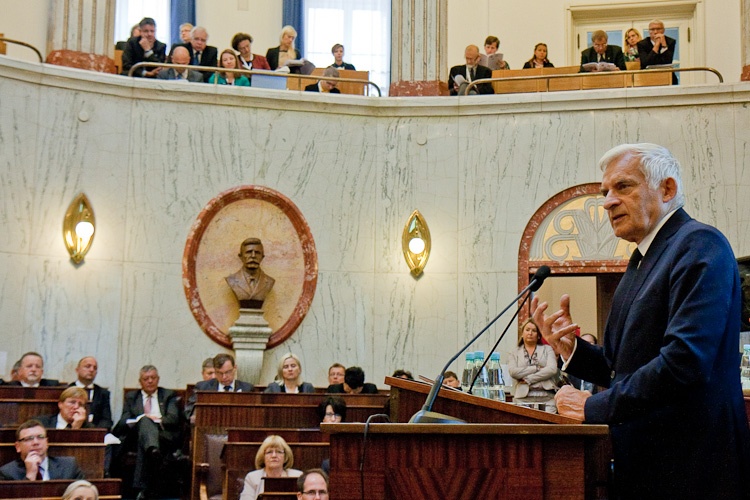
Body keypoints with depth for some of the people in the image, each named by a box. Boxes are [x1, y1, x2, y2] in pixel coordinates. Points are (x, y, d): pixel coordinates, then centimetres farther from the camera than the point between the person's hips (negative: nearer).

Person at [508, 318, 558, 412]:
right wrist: (537, 368, -5)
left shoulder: (547, 349, 17)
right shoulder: (515, 354, 17)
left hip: (546, 398, 0)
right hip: (523, 398, 0)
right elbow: (513, 372, -2)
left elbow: (552, 369, 0)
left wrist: (528, 379, -4)